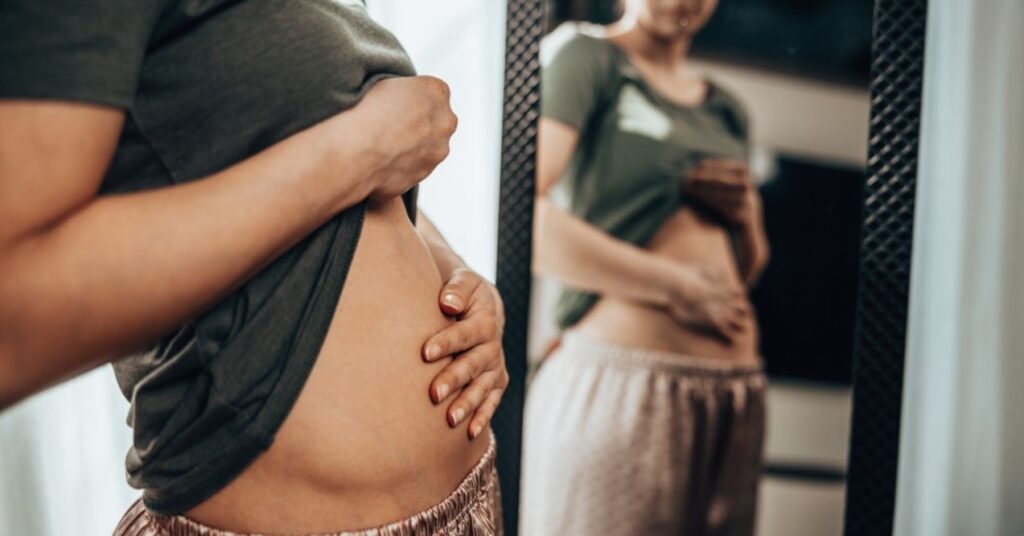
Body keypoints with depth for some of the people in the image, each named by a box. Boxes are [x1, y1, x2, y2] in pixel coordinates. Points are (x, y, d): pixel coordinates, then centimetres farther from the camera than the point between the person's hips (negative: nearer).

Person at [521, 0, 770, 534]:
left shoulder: (728, 110, 18)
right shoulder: (590, 59, -1)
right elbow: (520, 217, -17)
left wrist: (747, 213, 2)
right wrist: (676, 286, -13)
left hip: (735, 389, 6)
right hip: (621, 379, -6)